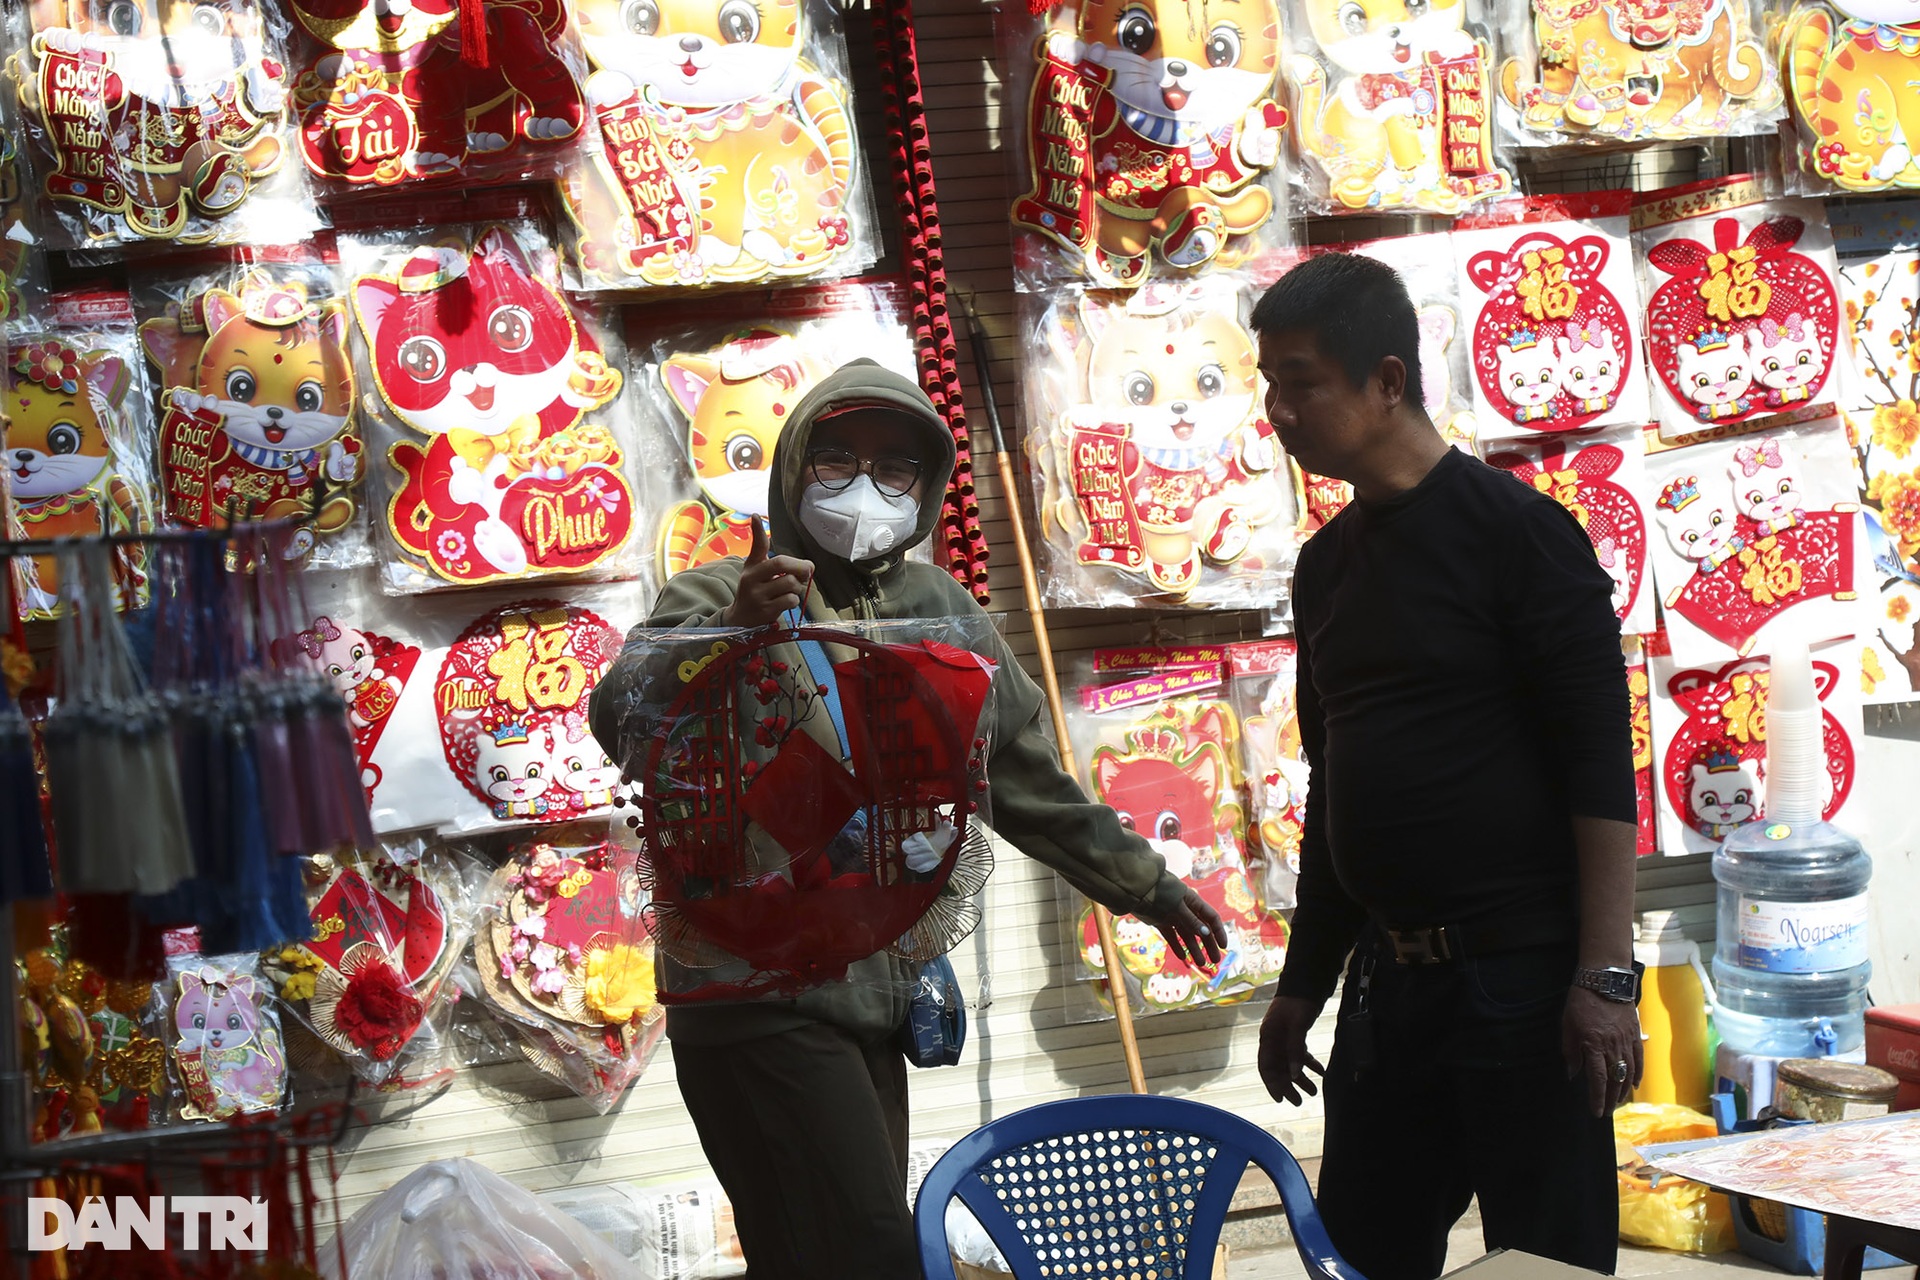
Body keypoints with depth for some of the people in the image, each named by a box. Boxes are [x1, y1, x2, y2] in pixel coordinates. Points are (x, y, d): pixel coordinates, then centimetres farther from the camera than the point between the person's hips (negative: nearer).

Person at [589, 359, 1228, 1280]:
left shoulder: (933, 607, 14)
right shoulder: (720, 599, -5)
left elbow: (1019, 770, 25)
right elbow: (622, 719, -24)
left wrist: (1141, 883, 30)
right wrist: (730, 630, -41)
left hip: (875, 1004, 7)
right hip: (764, 1007, -7)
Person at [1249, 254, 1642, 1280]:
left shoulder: (1515, 529, -8)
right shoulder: (1327, 562, 13)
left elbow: (1601, 763, -12)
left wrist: (1604, 975, -18)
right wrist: (1303, 982, 19)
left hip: (1522, 967, -7)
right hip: (1386, 981, 7)